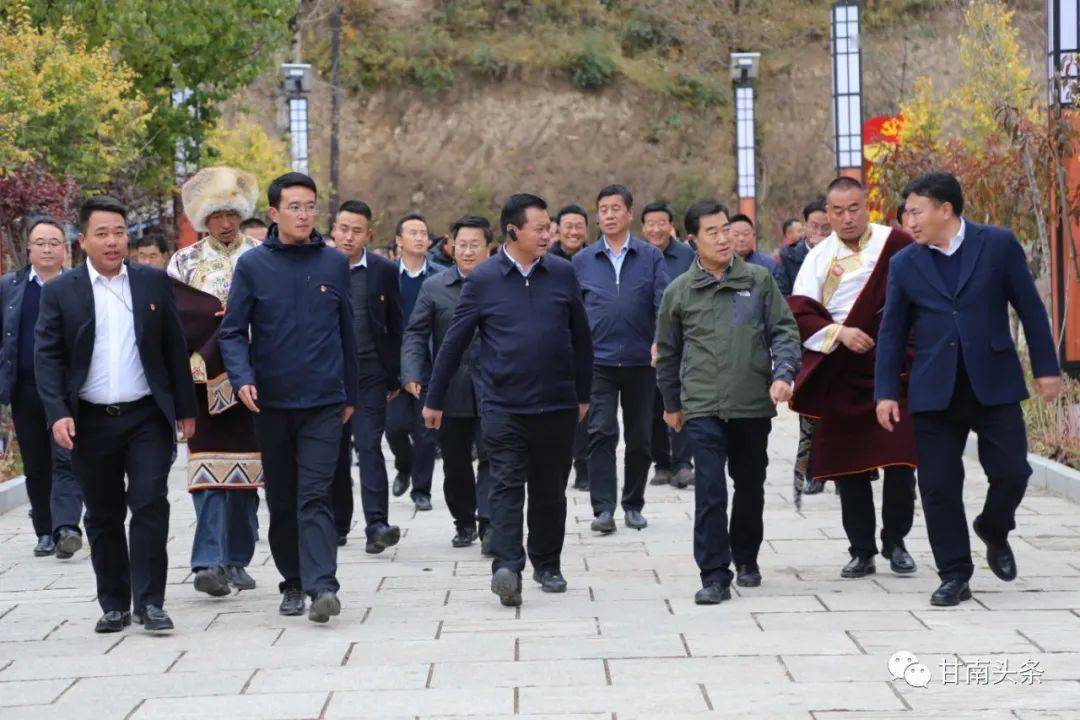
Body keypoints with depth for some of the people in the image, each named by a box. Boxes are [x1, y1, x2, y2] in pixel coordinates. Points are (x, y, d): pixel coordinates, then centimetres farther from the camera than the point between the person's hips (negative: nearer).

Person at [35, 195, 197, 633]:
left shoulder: (153, 283, 6)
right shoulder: (60, 292, 2)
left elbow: (174, 348, 9)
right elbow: (47, 357, 0)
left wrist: (185, 408, 7)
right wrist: (57, 413, -12)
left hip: (147, 417, 0)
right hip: (91, 424, 0)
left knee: (150, 505, -8)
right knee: (103, 517, 7)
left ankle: (150, 602, -3)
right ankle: (114, 605, 17)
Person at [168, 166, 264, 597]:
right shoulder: (185, 262, 8)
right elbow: (182, 320, -2)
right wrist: (240, 313, -12)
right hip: (204, 384, -1)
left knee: (246, 474, 5)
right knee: (209, 474, -10)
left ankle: (237, 561, 16)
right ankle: (209, 562, -15)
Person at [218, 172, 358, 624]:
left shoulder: (335, 264, 6)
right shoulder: (252, 265, 1)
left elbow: (347, 333, 14)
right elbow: (232, 331, 0)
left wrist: (350, 395, 16)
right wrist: (242, 378, -17)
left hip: (324, 401, -1)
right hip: (271, 401, 1)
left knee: (315, 496, -12)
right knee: (281, 499, 9)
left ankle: (322, 585, -20)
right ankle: (293, 582, 21)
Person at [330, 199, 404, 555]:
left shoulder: (384, 270, 3)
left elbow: (395, 328, 6)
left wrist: (394, 376, 4)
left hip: (369, 372, -2)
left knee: (369, 446, -11)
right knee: (334, 451, 8)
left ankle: (376, 525, -16)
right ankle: (337, 525, 17)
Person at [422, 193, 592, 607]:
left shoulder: (563, 274, 5)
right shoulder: (483, 279, -2)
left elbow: (581, 338, 13)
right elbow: (454, 342, 2)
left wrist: (583, 394, 17)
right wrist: (434, 399, 4)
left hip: (557, 405, 3)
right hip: (503, 406, -3)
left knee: (550, 489, 11)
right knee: (507, 486, -10)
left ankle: (547, 564, 25)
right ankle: (507, 568, -17)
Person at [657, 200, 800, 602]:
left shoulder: (758, 280, 3)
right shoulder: (679, 291, 3)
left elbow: (783, 331, 5)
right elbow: (667, 352, 14)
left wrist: (783, 373, -12)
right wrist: (671, 404, 19)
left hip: (754, 404, 2)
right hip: (703, 407, -1)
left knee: (750, 486, 14)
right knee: (710, 490, -10)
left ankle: (746, 559, 33)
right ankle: (714, 576, -6)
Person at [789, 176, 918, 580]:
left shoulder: (896, 245, 0)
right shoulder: (819, 258, 5)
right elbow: (800, 312, -4)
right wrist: (840, 333, -19)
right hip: (841, 377, 2)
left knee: (899, 459, -4)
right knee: (848, 462, 4)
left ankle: (895, 542, 12)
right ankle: (862, 551, 14)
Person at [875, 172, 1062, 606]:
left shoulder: (999, 244, 1)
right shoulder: (904, 264, 6)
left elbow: (1030, 308, 4)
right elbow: (892, 332, 9)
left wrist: (1046, 368, 2)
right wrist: (886, 391, 2)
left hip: (994, 384, -1)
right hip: (934, 390, 2)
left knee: (1011, 472, -5)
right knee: (938, 486, -1)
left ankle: (994, 531, 26)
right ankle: (954, 575, 11)